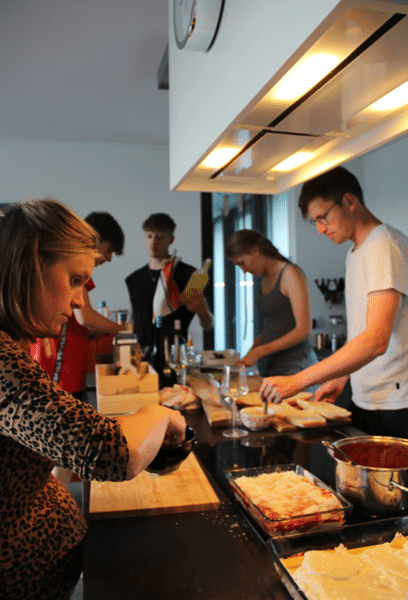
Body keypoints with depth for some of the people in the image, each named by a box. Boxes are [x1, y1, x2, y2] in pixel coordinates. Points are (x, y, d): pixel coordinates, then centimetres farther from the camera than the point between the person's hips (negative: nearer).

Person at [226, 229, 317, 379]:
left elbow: (304, 330, -15)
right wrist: (249, 354, 4)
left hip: (295, 364, -6)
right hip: (271, 364, 7)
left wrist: (259, 352, -15)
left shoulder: (290, 273, -10)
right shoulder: (265, 279, 13)